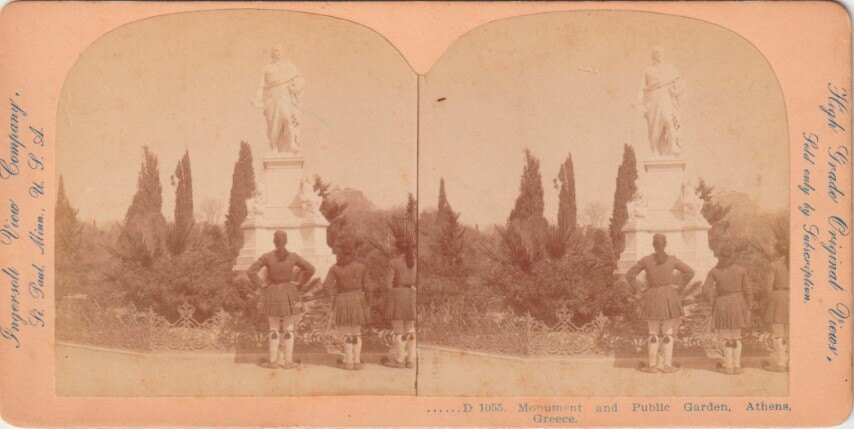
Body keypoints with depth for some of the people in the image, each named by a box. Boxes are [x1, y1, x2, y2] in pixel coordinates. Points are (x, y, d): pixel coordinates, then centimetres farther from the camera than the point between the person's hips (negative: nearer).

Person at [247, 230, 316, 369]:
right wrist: (299, 283, 3)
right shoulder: (293, 256, -6)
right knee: (288, 328, 6)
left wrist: (261, 285, -2)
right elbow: (310, 269, -3)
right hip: (289, 293, 0)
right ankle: (288, 361, 6)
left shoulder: (267, 257, -8)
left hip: (272, 293, 0)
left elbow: (251, 272, -11)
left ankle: (273, 360, 10)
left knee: (274, 328, 9)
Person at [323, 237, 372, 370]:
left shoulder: (334, 268, -8)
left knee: (347, 333, 8)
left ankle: (349, 361, 9)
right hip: (357, 299, 1)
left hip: (342, 300, -1)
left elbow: (327, 285, -12)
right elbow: (365, 286, -2)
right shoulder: (361, 267, -6)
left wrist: (336, 292, 1)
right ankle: (357, 360, 12)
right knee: (357, 332, 10)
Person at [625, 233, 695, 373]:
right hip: (669, 297, 0)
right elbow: (689, 272, 0)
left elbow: (629, 275, -4)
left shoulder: (646, 260, -6)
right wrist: (679, 287, 6)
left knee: (653, 333, 9)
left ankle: (652, 365, 8)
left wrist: (639, 289, 4)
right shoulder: (672, 259, -5)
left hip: (652, 298, 0)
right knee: (668, 332, 7)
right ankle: (667, 365, 6)